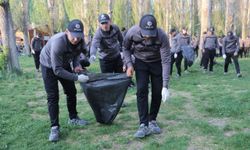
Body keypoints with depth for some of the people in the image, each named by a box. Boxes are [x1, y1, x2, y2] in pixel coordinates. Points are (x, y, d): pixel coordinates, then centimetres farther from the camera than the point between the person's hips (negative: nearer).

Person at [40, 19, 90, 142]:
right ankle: (54, 127, 1)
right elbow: (57, 70, -36)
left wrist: (76, 64, -18)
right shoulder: (58, 42, -40)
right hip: (49, 66, -6)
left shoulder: (79, 40, -22)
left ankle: (73, 118, 28)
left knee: (71, 92, 10)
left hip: (64, 65, 6)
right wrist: (77, 78, -35)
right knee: (52, 97, -9)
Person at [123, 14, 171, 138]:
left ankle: (152, 120, 16)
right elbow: (126, 48, -5)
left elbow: (166, 61, -31)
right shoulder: (132, 32, -28)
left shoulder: (162, 36, -33)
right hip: (141, 62, 0)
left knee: (157, 92, -3)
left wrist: (165, 86, -35)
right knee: (141, 91, -13)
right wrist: (129, 64, -19)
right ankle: (144, 125, -10)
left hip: (157, 62, 0)